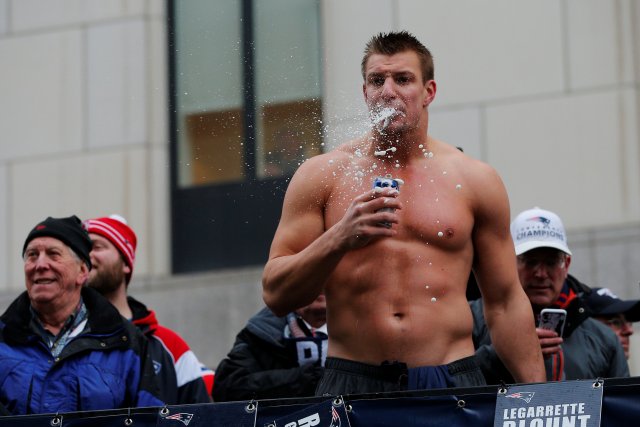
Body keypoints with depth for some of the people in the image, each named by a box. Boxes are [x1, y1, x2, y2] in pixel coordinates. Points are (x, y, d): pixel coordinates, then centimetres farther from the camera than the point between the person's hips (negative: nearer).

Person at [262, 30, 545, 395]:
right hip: (351, 383, -1)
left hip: (452, 381, 1)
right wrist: (340, 238, -14)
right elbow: (275, 295, 2)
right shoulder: (322, 176, 6)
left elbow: (505, 302, 14)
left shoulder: (474, 179, 10)